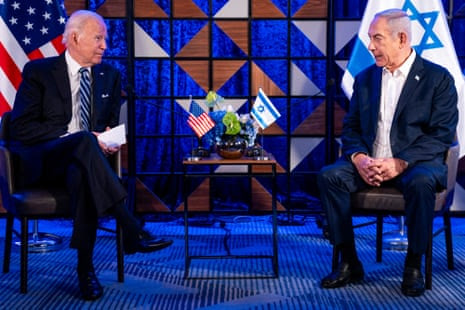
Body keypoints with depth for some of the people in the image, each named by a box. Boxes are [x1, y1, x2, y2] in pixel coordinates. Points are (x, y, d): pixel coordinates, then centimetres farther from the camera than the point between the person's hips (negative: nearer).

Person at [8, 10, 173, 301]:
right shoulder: (38, 71, 2)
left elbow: (113, 124, 18)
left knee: (82, 175, -38)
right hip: (40, 162, -2)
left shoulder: (110, 76, 14)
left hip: (79, 160, 3)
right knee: (84, 141, -37)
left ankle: (85, 266, -31)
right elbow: (22, 127, -7)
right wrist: (74, 137, -19)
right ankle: (132, 231, -42)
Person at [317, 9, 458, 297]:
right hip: (369, 162, 4)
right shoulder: (365, 78, 12)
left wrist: (400, 163, -22)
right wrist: (358, 158, -13)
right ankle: (350, 264, -14)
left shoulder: (438, 78, -2)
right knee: (329, 175, -23)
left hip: (415, 163, -4)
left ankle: (413, 266, -16)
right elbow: (351, 127, 10)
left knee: (421, 183, -37)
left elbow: (443, 134, -10)